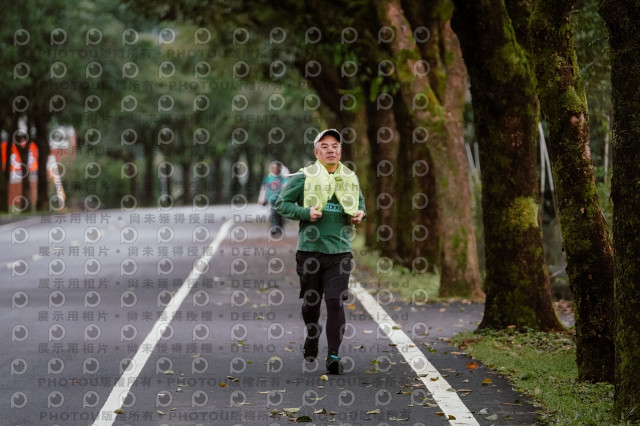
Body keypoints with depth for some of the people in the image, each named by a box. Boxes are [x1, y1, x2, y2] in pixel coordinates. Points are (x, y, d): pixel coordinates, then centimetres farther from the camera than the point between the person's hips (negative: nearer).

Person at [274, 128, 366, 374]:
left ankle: (333, 355, -5)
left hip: (340, 251, 1)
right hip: (310, 250, -1)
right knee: (311, 301, 11)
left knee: (335, 302, -9)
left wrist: (361, 213, 5)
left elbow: (360, 202, 28)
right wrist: (305, 213, -14)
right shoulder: (304, 177, -2)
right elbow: (281, 204, 1)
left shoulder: (350, 179, 10)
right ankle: (312, 337, 41)